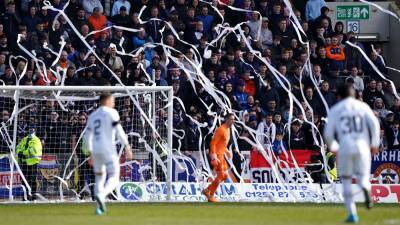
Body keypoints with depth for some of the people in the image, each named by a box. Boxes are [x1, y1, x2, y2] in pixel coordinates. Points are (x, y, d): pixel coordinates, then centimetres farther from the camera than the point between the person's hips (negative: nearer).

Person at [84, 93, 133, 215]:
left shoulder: (93, 115, 16)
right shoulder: (111, 113, -3)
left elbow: (87, 135, 18)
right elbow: (119, 131, -11)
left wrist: (91, 153, 25)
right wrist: (127, 146, -9)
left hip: (96, 150, 6)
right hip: (108, 149, -6)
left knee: (99, 177, 16)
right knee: (113, 177, -4)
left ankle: (98, 207, 10)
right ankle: (101, 195, -31)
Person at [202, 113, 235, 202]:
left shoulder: (228, 129, 13)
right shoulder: (221, 130, -17)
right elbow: (213, 143, -21)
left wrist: (227, 151, 16)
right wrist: (214, 156, -26)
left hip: (221, 155, 10)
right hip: (217, 155, -10)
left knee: (225, 175, 10)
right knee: (221, 175, -8)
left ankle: (208, 190, 17)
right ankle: (211, 195, 2)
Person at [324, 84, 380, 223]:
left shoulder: (335, 109, 10)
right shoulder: (362, 106, 11)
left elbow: (328, 133, 3)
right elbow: (374, 123, -3)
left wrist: (333, 146, 21)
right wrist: (374, 144, 5)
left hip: (345, 148, -1)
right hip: (363, 147, 1)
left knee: (346, 181, 12)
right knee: (362, 177, 13)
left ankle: (352, 214, 1)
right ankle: (366, 187, -25)